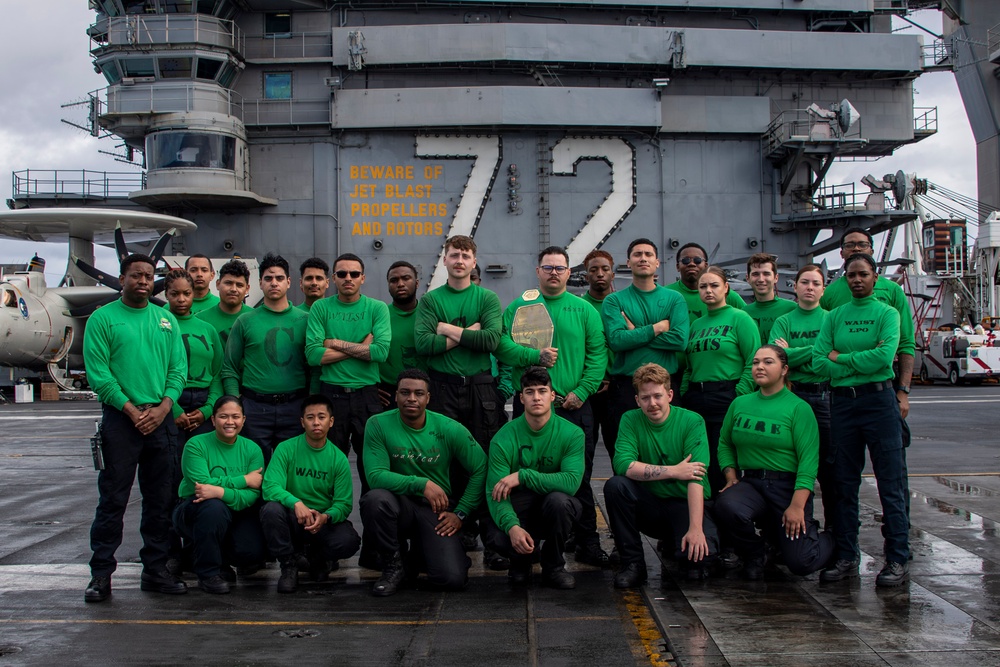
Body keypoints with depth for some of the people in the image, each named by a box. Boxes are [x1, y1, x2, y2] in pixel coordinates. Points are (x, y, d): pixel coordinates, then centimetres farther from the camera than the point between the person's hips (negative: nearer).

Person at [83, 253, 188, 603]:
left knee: (160, 500, 8)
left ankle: (156, 570, 16)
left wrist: (163, 407, -7)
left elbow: (179, 368, 8)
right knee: (112, 499, -3)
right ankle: (101, 573, 3)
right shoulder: (103, 319, 1)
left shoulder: (166, 320, 13)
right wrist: (133, 411, -13)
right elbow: (98, 373, -7)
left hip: (162, 419, 4)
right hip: (120, 418, -4)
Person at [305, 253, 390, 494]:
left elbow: (381, 351, -12)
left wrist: (336, 343, -9)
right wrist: (362, 347, -8)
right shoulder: (320, 308, 4)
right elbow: (313, 354, -9)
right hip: (331, 393, 0)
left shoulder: (377, 308, 3)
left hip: (367, 394, 0)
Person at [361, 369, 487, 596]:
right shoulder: (378, 425, -10)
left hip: (438, 509, 0)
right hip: (400, 503, 0)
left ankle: (421, 554, 20)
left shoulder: (450, 429, -7)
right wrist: (422, 484, -26)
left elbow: (480, 470, 0)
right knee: (375, 499, -36)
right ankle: (393, 566, -8)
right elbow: (375, 476, -19)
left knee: (453, 579, -20)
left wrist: (460, 513, -4)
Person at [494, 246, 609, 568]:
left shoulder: (584, 310, 10)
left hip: (574, 406, 0)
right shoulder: (518, 307, 8)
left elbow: (598, 354, 3)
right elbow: (502, 346, -2)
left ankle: (587, 543, 8)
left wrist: (582, 391, -8)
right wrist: (535, 356, -16)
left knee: (579, 477, 1)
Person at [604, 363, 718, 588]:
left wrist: (695, 528, -31)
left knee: (702, 551, -31)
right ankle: (633, 564, -11)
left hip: (685, 504, -2)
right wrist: (674, 471, -23)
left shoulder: (692, 422, -10)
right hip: (649, 504, 2)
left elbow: (696, 479, -21)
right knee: (615, 485, -26)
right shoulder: (631, 420, -4)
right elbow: (622, 465, -20)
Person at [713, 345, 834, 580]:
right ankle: (755, 555, 1)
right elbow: (724, 444, 15)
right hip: (749, 483, 3)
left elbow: (809, 460, -12)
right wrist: (731, 478, -2)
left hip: (787, 486, -3)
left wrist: (797, 506, -20)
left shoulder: (799, 408, -7)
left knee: (800, 563, -12)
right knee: (727, 506, -32)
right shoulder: (740, 404, 8)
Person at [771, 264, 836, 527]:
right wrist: (816, 350, -10)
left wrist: (794, 353, -8)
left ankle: (834, 528, 9)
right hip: (793, 396, 1)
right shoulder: (783, 322, 9)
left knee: (829, 466, -1)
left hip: (826, 397, -1)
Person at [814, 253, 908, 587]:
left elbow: (885, 356, -15)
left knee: (891, 483, -3)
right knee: (844, 483, 7)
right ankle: (846, 557, 14)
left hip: (879, 400, -4)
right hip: (842, 402, 4)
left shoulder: (887, 313, 2)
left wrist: (841, 357, -7)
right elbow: (818, 360, -1)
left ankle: (898, 559, 2)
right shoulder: (834, 316, 11)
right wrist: (862, 362, -9)